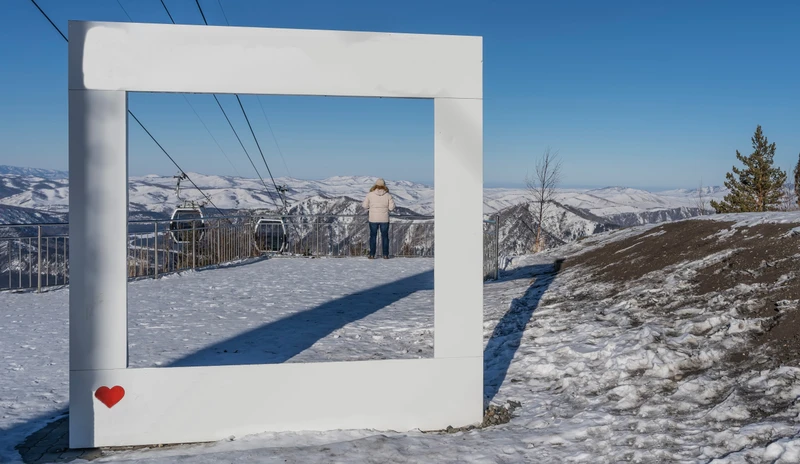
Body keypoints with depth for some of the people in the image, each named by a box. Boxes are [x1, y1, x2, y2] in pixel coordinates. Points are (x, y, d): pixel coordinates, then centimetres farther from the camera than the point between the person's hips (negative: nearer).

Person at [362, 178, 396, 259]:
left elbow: (365, 206, -1)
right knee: (385, 236, 10)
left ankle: (372, 255, 8)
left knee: (373, 236, 10)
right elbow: (391, 207, -6)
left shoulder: (370, 194, -5)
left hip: (373, 219, 0)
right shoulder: (388, 195, -5)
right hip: (384, 219, 0)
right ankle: (385, 255, 10)